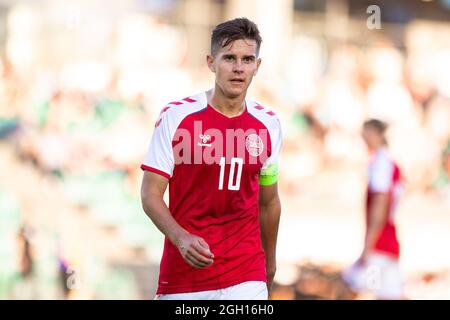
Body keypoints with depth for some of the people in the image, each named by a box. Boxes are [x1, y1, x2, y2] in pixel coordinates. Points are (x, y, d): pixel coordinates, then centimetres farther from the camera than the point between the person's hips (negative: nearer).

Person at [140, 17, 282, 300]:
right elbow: (150, 194, -6)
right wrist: (181, 238, -22)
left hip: (246, 278, 2)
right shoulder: (176, 116, -5)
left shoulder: (268, 124, 5)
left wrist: (270, 263, 25)